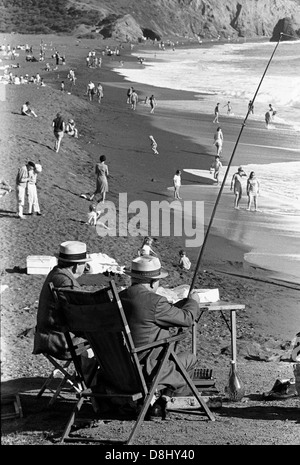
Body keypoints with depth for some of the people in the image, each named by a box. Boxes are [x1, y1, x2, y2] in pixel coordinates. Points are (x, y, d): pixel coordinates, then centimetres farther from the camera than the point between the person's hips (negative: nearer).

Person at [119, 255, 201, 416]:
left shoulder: (119, 298, 4)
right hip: (147, 372, -8)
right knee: (189, 358, 16)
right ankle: (166, 398, 12)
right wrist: (193, 302, 13)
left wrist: (185, 301, 25)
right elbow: (187, 319, -8)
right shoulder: (154, 302, -21)